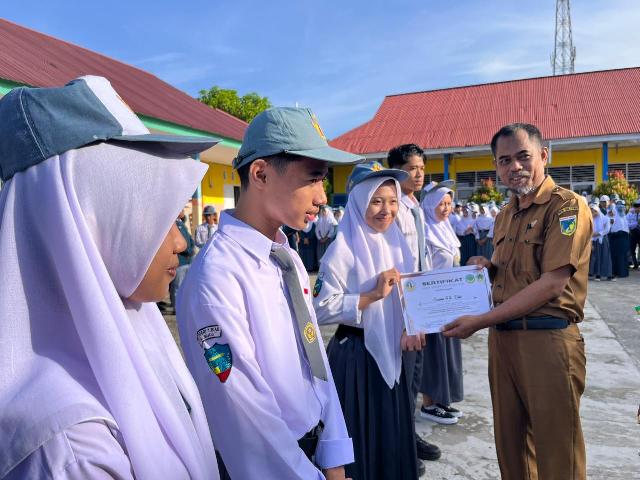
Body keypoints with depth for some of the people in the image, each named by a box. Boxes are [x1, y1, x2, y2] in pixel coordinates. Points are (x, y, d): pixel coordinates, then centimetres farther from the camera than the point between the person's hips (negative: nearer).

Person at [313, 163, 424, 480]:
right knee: (361, 438, 8)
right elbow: (321, 308, -20)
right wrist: (374, 295, -24)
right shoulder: (343, 248, -15)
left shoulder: (396, 243, 4)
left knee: (393, 434, 19)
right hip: (355, 353, -6)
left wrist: (409, 327, -4)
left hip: (391, 351, 6)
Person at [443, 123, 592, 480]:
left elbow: (551, 283, -18)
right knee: (510, 441, 17)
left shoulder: (567, 206, -10)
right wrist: (489, 269, 0)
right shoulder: (505, 215, 14)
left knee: (556, 451, 8)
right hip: (502, 338, 7)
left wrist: (481, 322, -18)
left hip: (547, 339, -7)